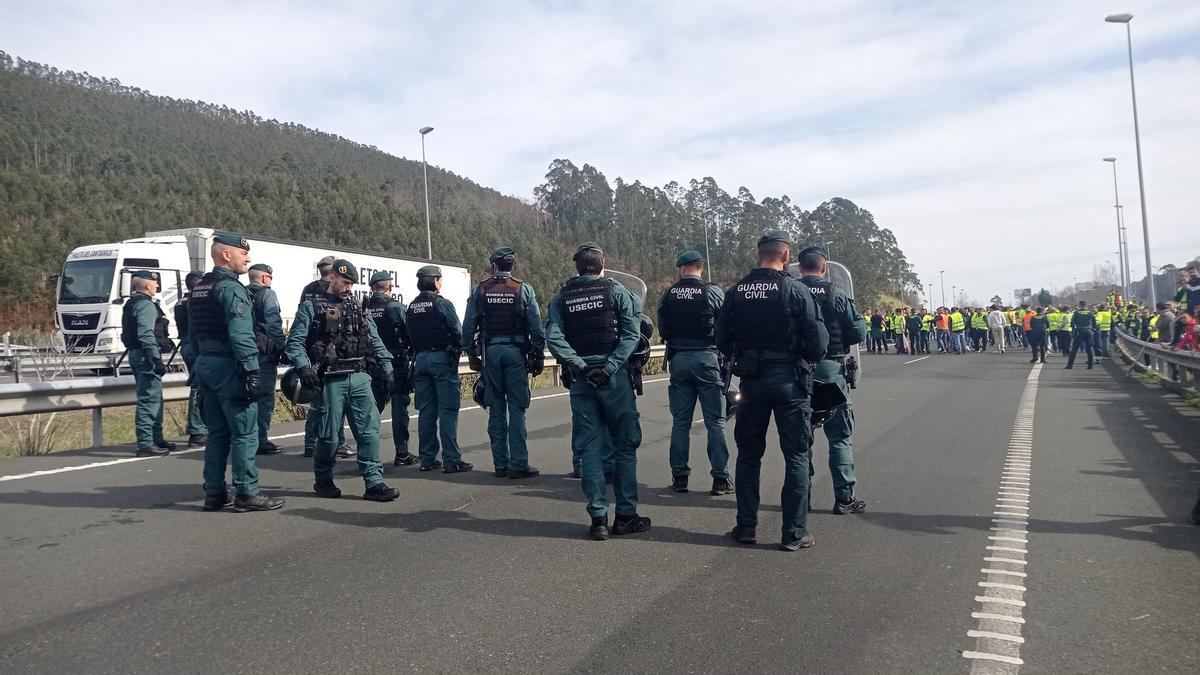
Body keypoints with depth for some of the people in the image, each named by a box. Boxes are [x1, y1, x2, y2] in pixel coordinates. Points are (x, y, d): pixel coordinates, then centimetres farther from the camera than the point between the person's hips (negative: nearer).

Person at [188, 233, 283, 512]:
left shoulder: (199, 289, 16)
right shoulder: (231, 288, -13)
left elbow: (193, 333, 20)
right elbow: (241, 335, -21)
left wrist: (201, 363, 23)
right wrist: (251, 372, -21)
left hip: (205, 365, 9)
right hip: (228, 367, -9)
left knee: (217, 433, 14)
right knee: (244, 433, -3)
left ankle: (214, 493, 18)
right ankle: (247, 493, -1)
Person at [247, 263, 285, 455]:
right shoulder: (267, 294, -6)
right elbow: (274, 324, -14)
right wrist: (282, 347, -8)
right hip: (263, 351, -7)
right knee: (265, 397, -2)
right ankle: (261, 440, -2)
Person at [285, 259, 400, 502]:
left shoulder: (358, 309, 19)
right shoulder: (312, 307, 4)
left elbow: (375, 341, 20)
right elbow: (295, 341, -4)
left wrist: (386, 367, 10)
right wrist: (303, 366, -20)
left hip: (360, 378, 4)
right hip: (331, 380, -4)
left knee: (369, 430, -3)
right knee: (330, 435, 2)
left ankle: (374, 483, -1)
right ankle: (323, 481, 23)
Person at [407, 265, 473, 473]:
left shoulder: (411, 308, 10)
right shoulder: (442, 304, -9)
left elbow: (408, 336, 12)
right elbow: (457, 332, -10)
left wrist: (418, 354, 17)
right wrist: (458, 351, 6)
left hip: (420, 360, 6)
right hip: (442, 358, -6)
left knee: (425, 411, 10)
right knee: (448, 410, -4)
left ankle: (427, 459, 14)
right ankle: (452, 460, -4)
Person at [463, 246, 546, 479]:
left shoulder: (480, 290, 3)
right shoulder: (524, 289, -1)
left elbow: (468, 326, 3)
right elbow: (536, 327, -3)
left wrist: (472, 354, 13)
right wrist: (538, 356, 4)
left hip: (490, 352, 2)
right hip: (516, 352, -2)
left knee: (496, 409, 8)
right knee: (517, 409, 1)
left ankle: (500, 463, 12)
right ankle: (518, 464, 0)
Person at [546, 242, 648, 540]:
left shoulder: (561, 297, 6)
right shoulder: (616, 291, 1)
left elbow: (553, 337, -8)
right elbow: (632, 333, -10)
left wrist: (579, 366, -10)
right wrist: (610, 366, -14)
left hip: (581, 381, 2)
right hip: (615, 378, -2)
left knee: (589, 449, 7)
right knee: (625, 446, 8)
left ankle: (598, 518, 7)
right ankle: (625, 515, 11)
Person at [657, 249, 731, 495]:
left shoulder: (667, 296, 2)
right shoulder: (714, 293, -7)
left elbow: (662, 330, 9)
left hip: (679, 360, 3)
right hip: (707, 358, -3)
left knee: (680, 421, 10)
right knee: (715, 422, 3)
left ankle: (679, 477, 14)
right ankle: (720, 478, 4)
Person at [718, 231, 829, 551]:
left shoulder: (735, 292, 0)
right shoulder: (796, 290, -10)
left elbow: (722, 342, 4)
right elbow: (818, 342, -12)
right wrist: (807, 359, 8)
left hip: (751, 380, 3)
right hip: (789, 379, -3)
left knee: (748, 453, 15)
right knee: (797, 455, 6)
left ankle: (746, 526, 19)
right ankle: (794, 533, 7)